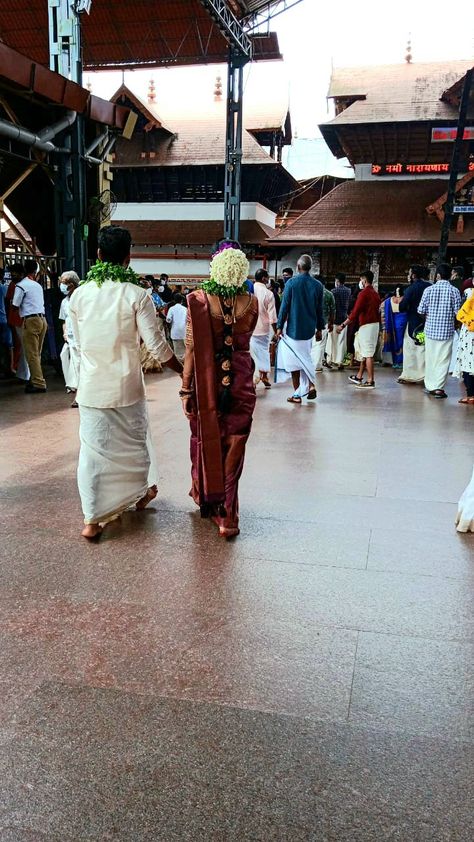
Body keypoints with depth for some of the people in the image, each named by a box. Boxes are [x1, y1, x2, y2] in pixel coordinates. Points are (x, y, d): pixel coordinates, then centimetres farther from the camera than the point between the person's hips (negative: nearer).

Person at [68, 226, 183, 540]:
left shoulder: (79, 294, -2)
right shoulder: (136, 295, -12)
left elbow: (80, 342, 8)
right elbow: (157, 345, -12)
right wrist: (184, 370, 3)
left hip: (91, 387, 2)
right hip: (126, 386, -2)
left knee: (94, 449, 8)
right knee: (133, 441, 19)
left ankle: (92, 520, 9)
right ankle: (140, 493, 40)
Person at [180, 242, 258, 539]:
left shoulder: (198, 300, -11)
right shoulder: (251, 303, -6)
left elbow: (192, 348, -11)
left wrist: (186, 389, -5)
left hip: (206, 383, 0)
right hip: (240, 383, 1)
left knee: (206, 441, 18)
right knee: (233, 447, 9)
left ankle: (205, 497, 38)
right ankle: (226, 514, 13)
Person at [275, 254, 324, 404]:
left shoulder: (291, 282, -10)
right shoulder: (318, 285, 0)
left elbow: (284, 306, -9)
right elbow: (320, 309, 6)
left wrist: (279, 327, -1)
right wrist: (320, 329, 15)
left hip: (293, 328, -4)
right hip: (309, 329, 4)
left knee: (293, 360, 5)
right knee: (305, 357, 21)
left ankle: (296, 395, 7)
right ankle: (311, 385, 6)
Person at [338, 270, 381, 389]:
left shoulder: (364, 293, -13)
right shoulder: (375, 293, 14)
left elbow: (355, 312, -18)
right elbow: (377, 311, 16)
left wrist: (343, 325, -13)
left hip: (366, 325, -9)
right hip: (375, 324, 9)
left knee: (368, 353, -7)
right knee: (364, 351, 16)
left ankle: (370, 381, -5)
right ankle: (359, 377, 24)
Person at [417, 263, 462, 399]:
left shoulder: (429, 289, -3)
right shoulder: (454, 291, -6)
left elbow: (421, 310, -3)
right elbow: (457, 312, -7)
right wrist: (452, 320, 14)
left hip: (430, 329, 2)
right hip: (447, 330, -2)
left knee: (430, 358, 12)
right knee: (443, 360, 2)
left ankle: (430, 386, 18)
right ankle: (438, 387, -3)